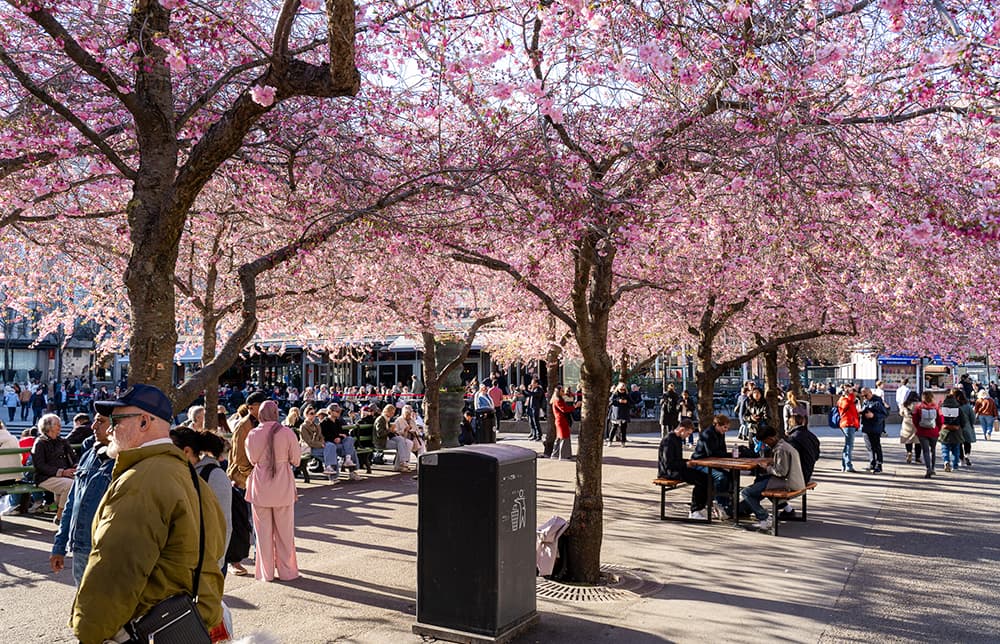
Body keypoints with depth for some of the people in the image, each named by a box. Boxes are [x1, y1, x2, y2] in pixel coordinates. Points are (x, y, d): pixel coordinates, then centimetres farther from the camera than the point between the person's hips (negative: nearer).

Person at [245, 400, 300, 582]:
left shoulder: (253, 434, -8)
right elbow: (295, 460, -3)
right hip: (283, 487, 0)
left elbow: (251, 459, 2)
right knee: (284, 531, 12)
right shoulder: (287, 433, -10)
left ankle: (266, 572, 18)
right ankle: (286, 570, 19)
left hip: (260, 487, 1)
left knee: (263, 531, 11)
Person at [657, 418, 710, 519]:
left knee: (704, 476, -6)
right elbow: (668, 463, -21)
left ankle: (700, 508, -3)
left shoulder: (678, 439, 15)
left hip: (677, 469, 10)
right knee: (701, 480, -20)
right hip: (668, 472, -10)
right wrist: (686, 464, -15)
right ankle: (694, 512, -10)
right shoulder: (668, 441, -17)